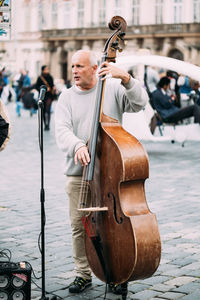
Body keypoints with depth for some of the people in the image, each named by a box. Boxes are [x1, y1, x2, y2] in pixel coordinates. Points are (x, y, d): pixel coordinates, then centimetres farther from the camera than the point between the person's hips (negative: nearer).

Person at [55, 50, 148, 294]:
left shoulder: (113, 89, 4)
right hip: (78, 173, 2)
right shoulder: (67, 97, 7)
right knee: (79, 225, 3)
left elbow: (139, 103, -11)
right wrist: (77, 146, -27)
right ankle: (83, 274, 19)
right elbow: (62, 130, -6)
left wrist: (126, 78, -26)